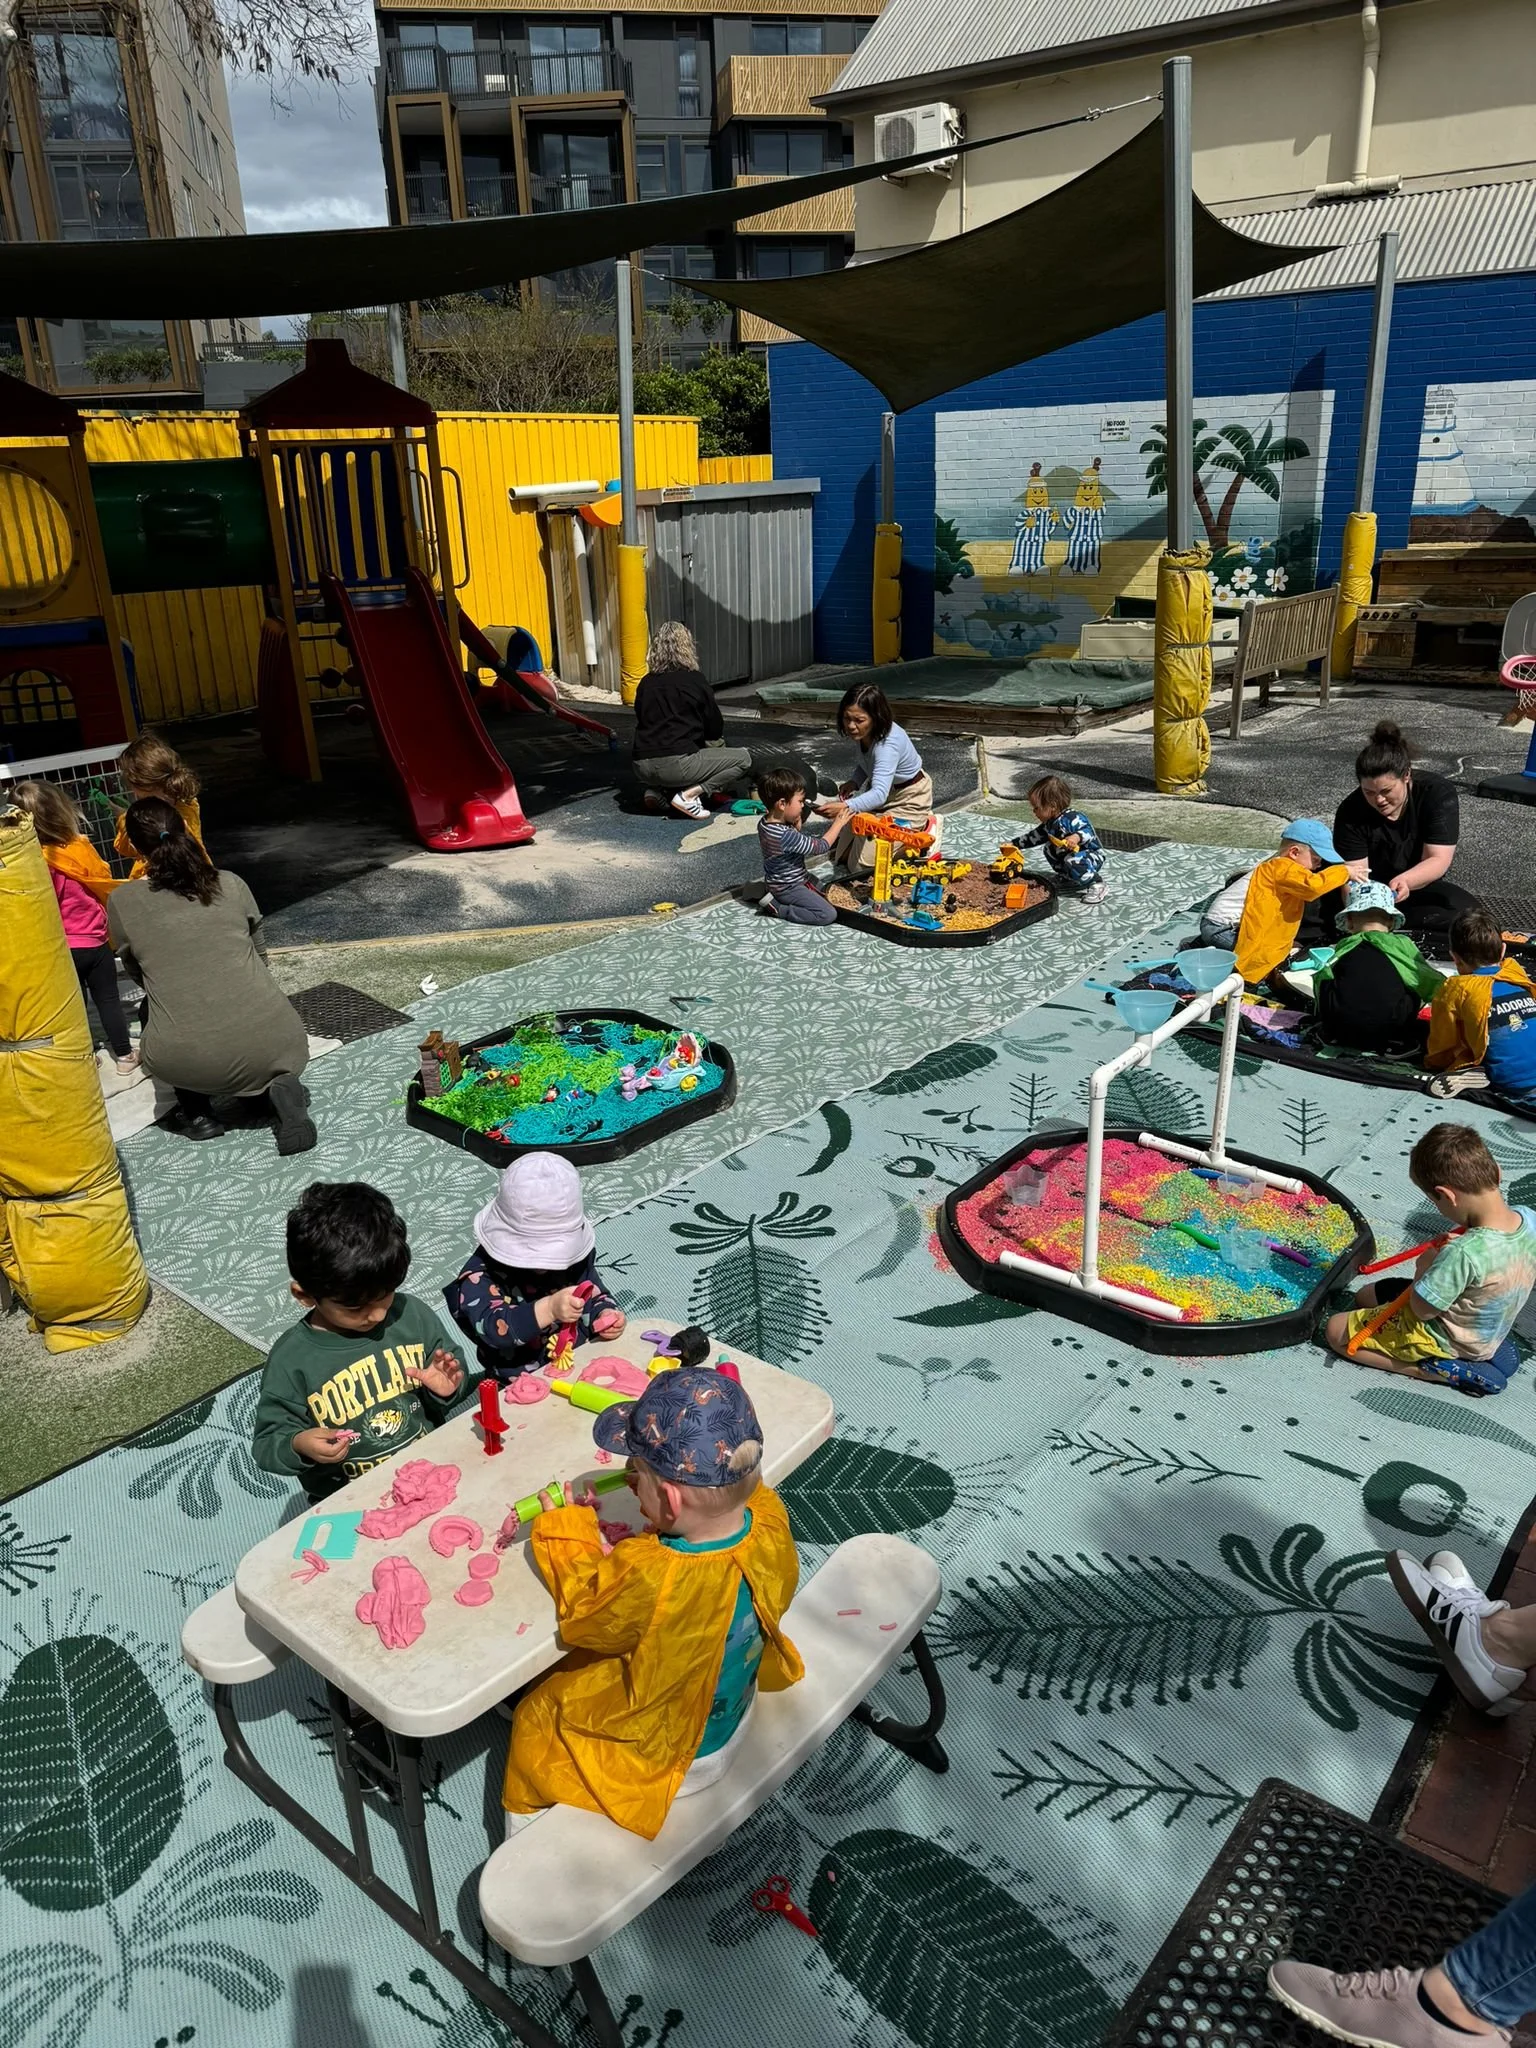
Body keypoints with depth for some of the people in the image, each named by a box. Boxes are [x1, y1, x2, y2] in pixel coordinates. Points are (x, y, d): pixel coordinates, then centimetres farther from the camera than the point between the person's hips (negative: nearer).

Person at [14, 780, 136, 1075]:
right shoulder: (79, 848, -17)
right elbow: (104, 882, -2)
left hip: (60, 948, 1)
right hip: (94, 941, -1)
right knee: (108, 998, 12)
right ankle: (124, 1056, 20)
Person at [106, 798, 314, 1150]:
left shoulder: (121, 902, 4)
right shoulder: (231, 884, 7)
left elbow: (138, 975, 18)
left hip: (188, 1062, 0)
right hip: (271, 1043, 0)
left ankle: (196, 1112, 21)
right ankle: (277, 1086, 6)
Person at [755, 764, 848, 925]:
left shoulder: (765, 821, -4)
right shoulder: (785, 836, -32)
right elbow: (820, 847, -22)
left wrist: (796, 823, -6)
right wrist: (838, 823, -11)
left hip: (784, 880, 10)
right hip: (788, 888, -10)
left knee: (824, 891, 24)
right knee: (828, 915, -15)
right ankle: (776, 907, -7)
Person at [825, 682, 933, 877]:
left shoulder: (889, 743, -39)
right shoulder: (862, 733, -15)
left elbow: (879, 794, -51)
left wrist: (847, 807, -69)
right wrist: (855, 782, -15)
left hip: (909, 798, -8)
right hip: (879, 789, 8)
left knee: (862, 864, -9)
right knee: (840, 855, 4)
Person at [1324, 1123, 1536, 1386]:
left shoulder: (1464, 1253, -40)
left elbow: (1422, 1310, -26)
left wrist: (1425, 1267, -9)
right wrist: (1447, 1256, -5)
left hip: (1443, 1340, -8)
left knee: (1335, 1329, 1)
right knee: (1364, 1296, 22)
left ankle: (1435, 1370, -4)